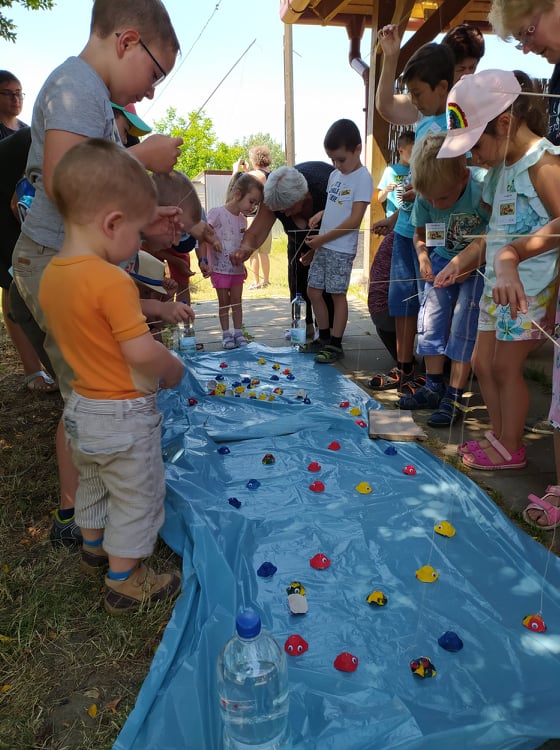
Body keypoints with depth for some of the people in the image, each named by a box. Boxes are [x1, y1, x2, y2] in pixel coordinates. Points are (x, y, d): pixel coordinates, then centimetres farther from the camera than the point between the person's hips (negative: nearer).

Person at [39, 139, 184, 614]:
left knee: (93, 482, 29)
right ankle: (125, 581, 28)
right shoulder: (112, 281, -27)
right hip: (124, 414, -8)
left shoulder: (51, 275, -1)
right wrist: (174, 369, -9)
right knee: (136, 498, 12)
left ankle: (94, 547, 52)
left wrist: (151, 307, 13)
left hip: (82, 408, 8)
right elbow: (141, 352, -28)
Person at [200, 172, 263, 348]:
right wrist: (203, 260, -16)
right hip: (219, 268, -5)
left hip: (237, 268, 5)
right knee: (224, 302, 5)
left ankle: (238, 333, 17)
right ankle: (226, 334, 15)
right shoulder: (217, 213, -13)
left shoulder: (242, 219, 6)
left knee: (236, 301, 9)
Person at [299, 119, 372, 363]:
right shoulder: (334, 175, 12)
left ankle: (335, 345, 11)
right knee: (313, 291, 10)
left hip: (342, 248, -8)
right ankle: (324, 337, 24)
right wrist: (321, 214, 0)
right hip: (322, 245, 8)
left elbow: (354, 220, -17)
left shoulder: (362, 178, -11)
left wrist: (323, 238, -16)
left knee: (337, 294, -1)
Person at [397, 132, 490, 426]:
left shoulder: (483, 193, -29)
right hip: (442, 261, 5)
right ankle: (434, 388, 16)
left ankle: (454, 398, -1)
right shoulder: (425, 197, -14)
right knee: (431, 321, 2)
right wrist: (423, 256, -15)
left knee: (463, 327, -10)